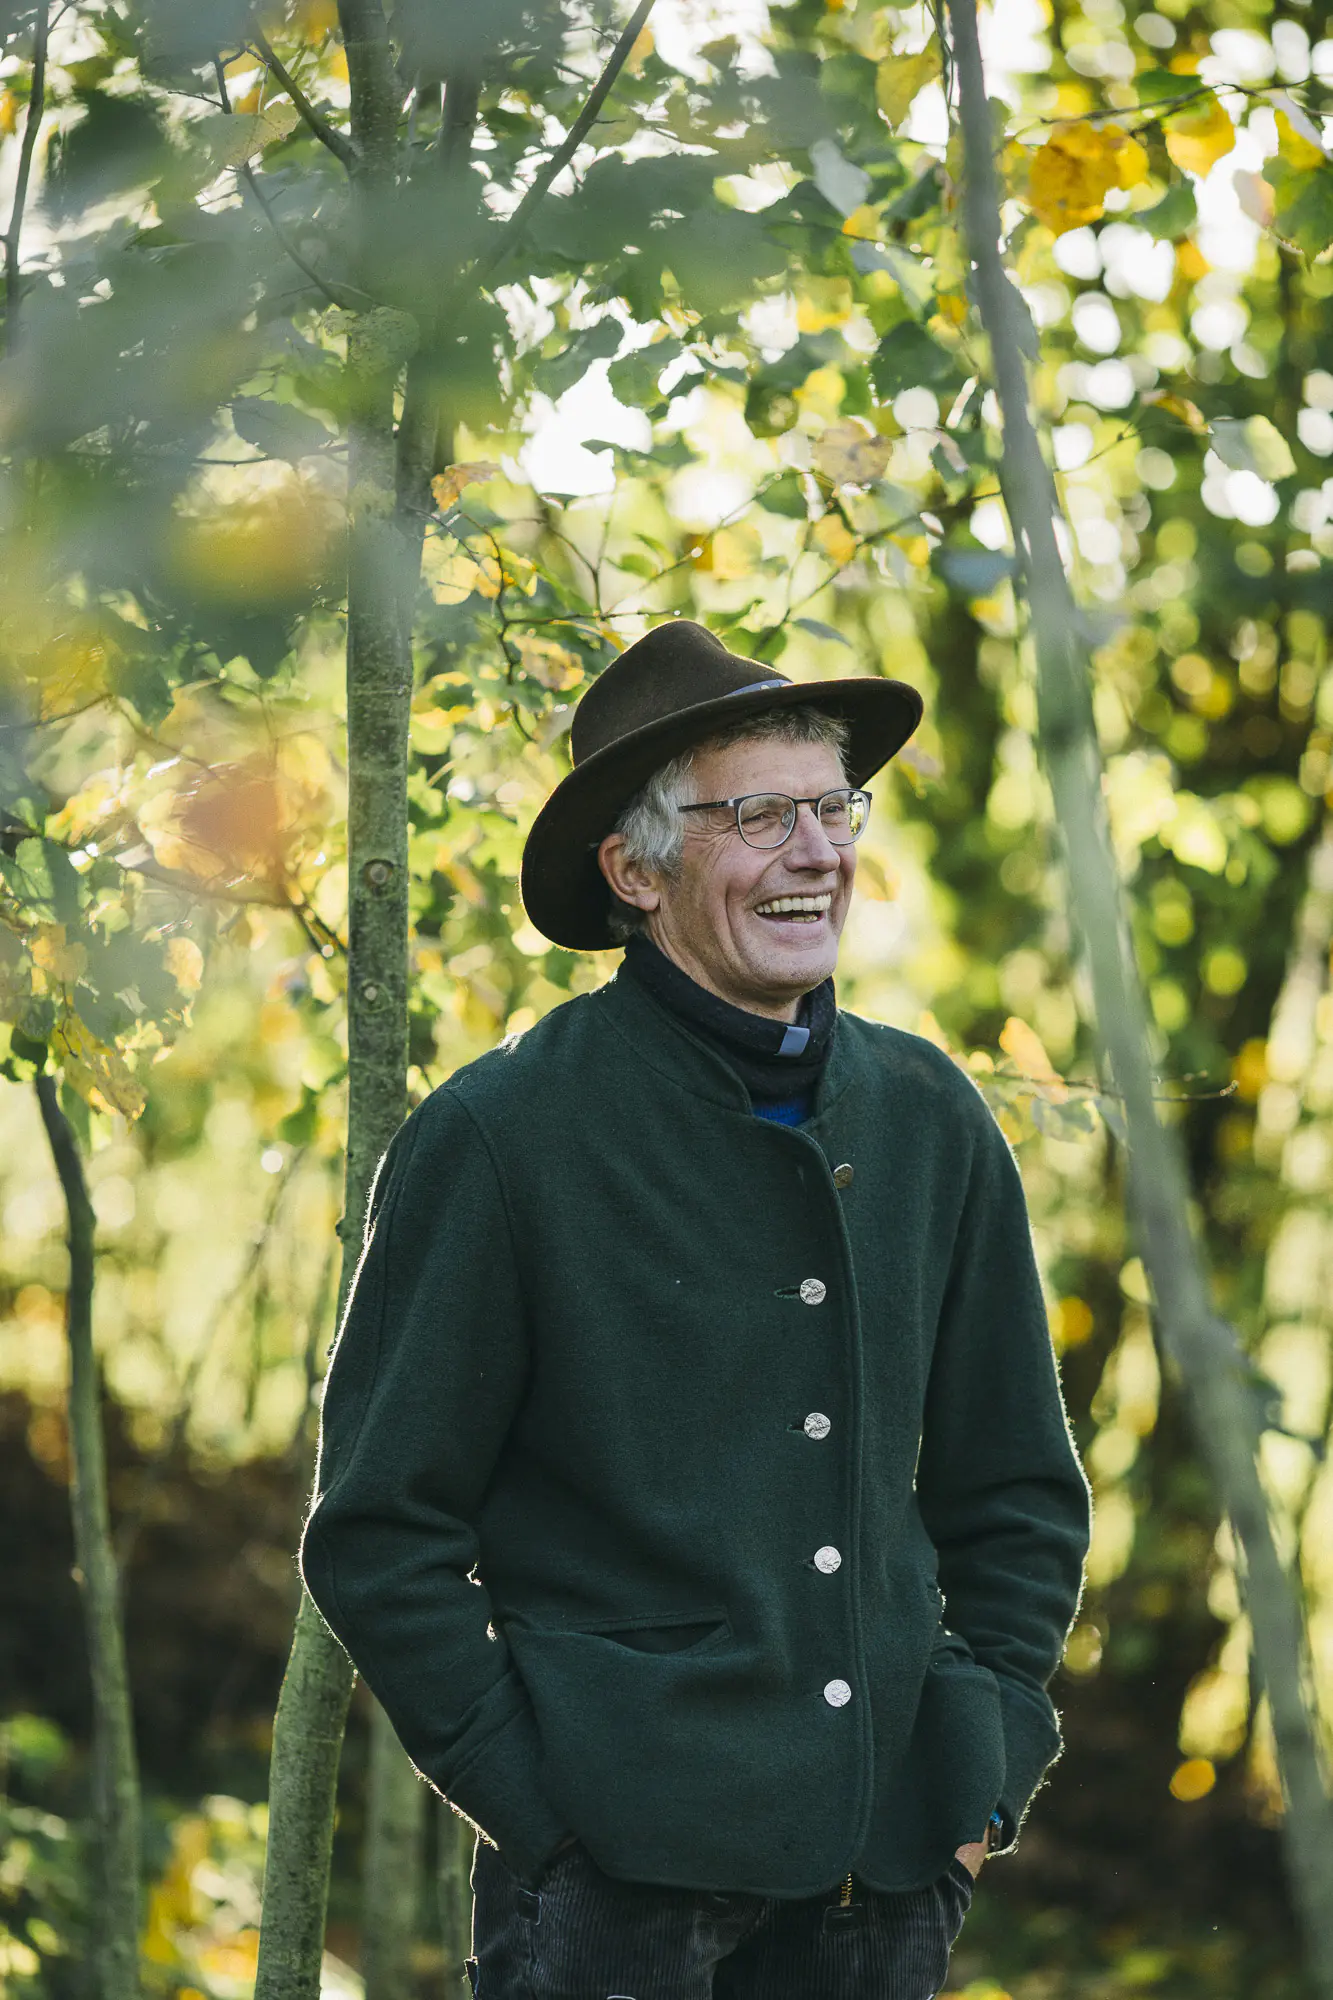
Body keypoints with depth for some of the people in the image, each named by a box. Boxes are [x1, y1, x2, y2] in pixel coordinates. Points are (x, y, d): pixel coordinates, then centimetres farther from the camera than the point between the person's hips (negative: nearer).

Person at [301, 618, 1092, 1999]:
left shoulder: (932, 1123, 8)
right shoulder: (500, 1136, -6)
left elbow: (1019, 1491, 18)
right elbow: (379, 1530, -4)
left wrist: (991, 1760, 8)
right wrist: (531, 1797, -9)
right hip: (620, 1868, -4)